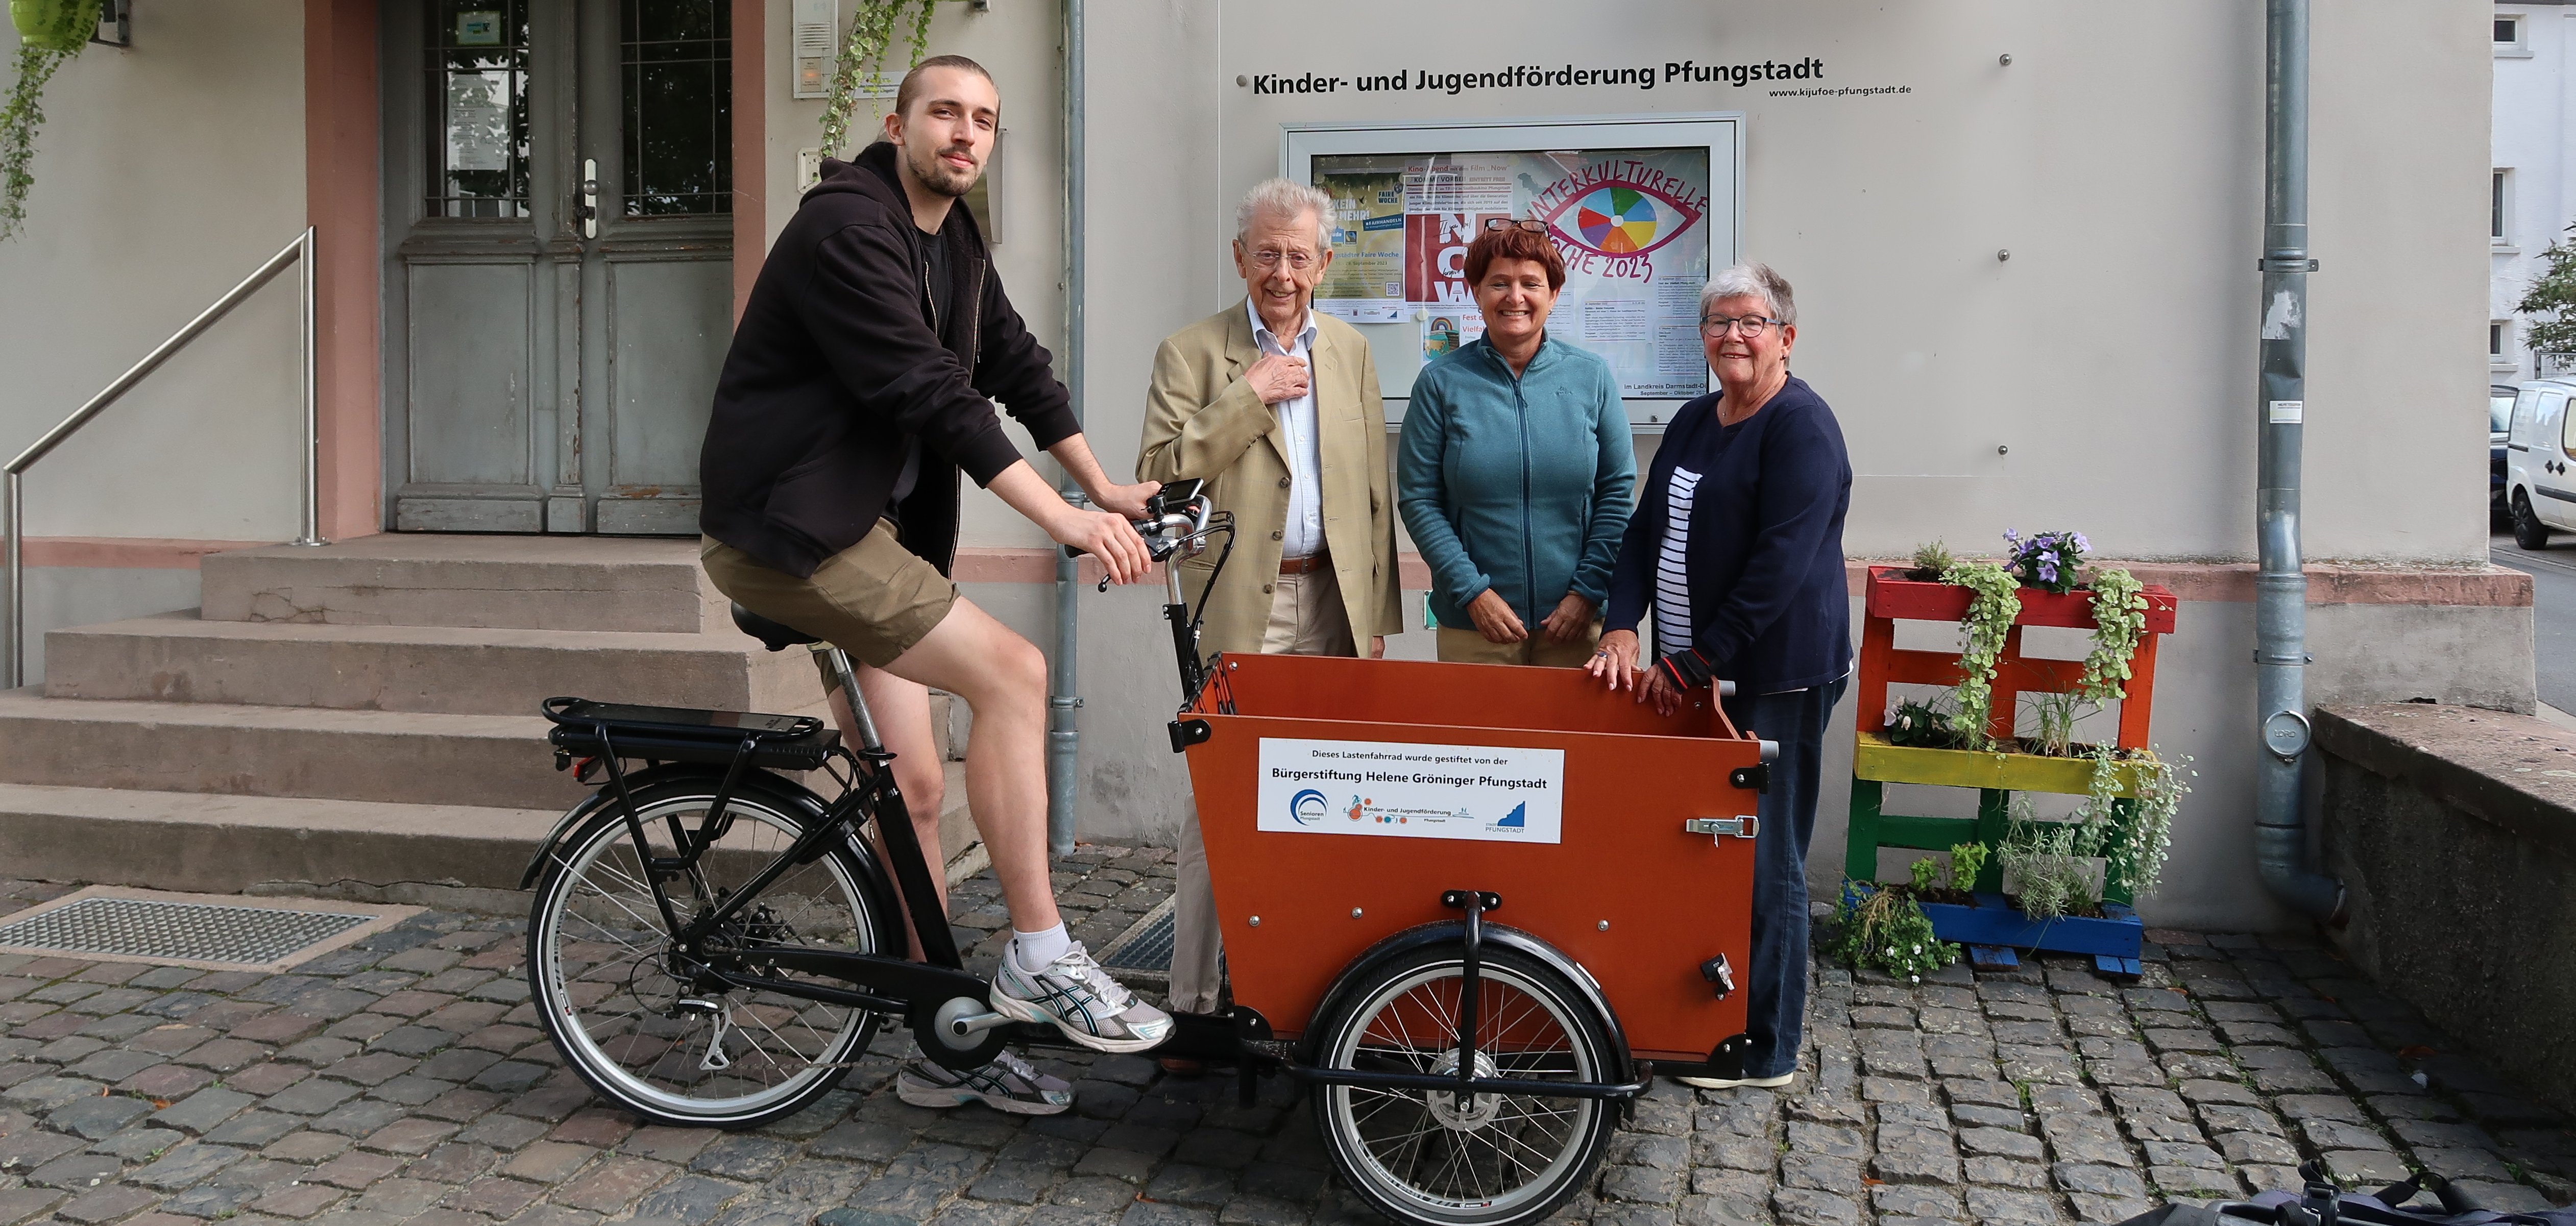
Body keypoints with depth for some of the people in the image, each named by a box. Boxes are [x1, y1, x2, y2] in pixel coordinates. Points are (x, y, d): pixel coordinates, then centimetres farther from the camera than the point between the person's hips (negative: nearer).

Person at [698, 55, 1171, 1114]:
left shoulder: (955, 241, 13)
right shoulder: (847, 226, -16)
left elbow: (1016, 365, 18)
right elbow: (932, 393, -25)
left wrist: (1105, 488, 12)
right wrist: (1066, 522, -29)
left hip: (867, 528, 9)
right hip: (787, 529, -9)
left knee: (911, 788, 7)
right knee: (1012, 670, -20)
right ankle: (1039, 957, -10)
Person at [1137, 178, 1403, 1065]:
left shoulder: (1350, 353, 14)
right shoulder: (1191, 353, 2)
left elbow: (1374, 490, 13)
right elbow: (1159, 476, -9)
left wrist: (1377, 615, 9)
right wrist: (1249, 396, -12)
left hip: (1332, 605, 4)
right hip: (1236, 609, -3)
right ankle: (1193, 1006, 5)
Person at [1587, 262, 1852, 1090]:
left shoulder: (1801, 427, -12)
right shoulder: (1694, 424, 14)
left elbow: (1780, 566, -19)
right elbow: (1645, 530, 12)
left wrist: (1692, 663, -17)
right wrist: (1623, 628, -3)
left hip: (1775, 677, -8)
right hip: (1692, 678, 8)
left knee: (1763, 865, 0)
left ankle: (1767, 1052, 13)